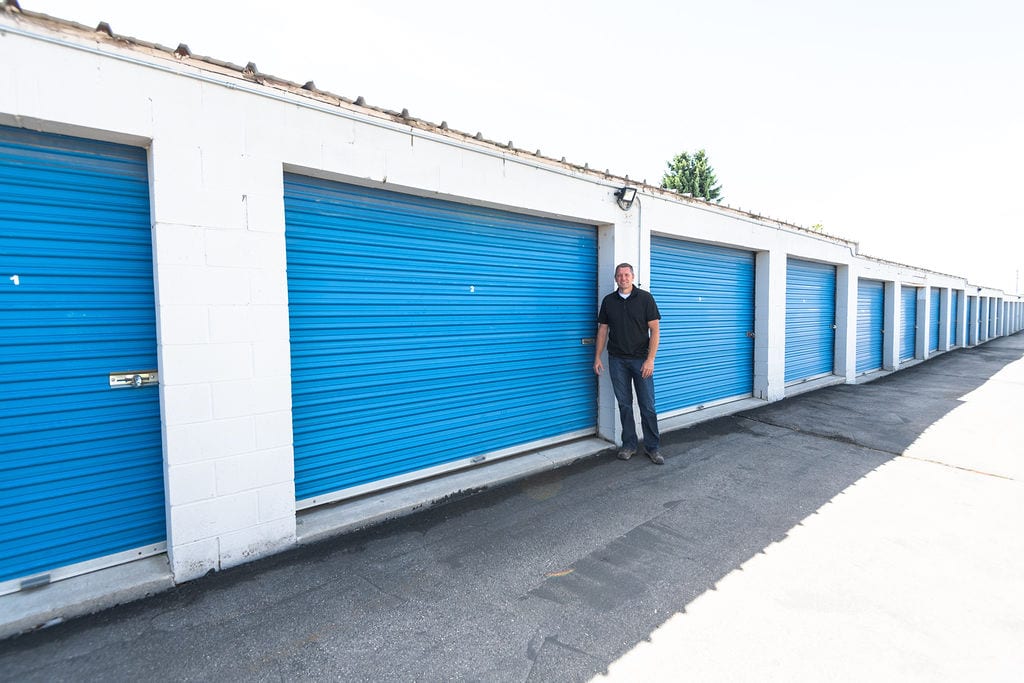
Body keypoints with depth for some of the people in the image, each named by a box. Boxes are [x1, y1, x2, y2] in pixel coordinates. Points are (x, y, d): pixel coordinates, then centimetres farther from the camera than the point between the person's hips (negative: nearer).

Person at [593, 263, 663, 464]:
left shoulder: (645, 298, -4)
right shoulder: (608, 301, 6)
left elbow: (654, 329, -6)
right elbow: (603, 330, 10)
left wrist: (650, 359, -14)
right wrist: (597, 357, 4)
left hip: (641, 359, -2)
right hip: (617, 360, 3)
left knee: (647, 405, 1)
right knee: (624, 404, 8)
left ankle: (652, 447, 13)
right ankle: (629, 445, 19)